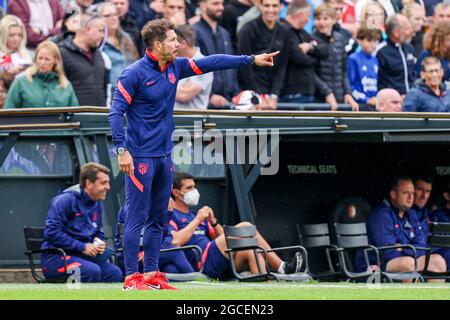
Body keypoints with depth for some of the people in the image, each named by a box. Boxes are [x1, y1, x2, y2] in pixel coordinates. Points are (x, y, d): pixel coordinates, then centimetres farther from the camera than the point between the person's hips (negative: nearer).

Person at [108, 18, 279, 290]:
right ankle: (132, 277, -4)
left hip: (164, 156, 8)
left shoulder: (175, 68, 9)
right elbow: (116, 112, -14)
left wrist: (251, 60, 15)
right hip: (140, 157, -8)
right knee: (138, 218, -7)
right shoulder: (135, 74, -12)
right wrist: (122, 150, -22)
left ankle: (152, 273, 17)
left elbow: (210, 63, 14)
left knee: (158, 219, 11)